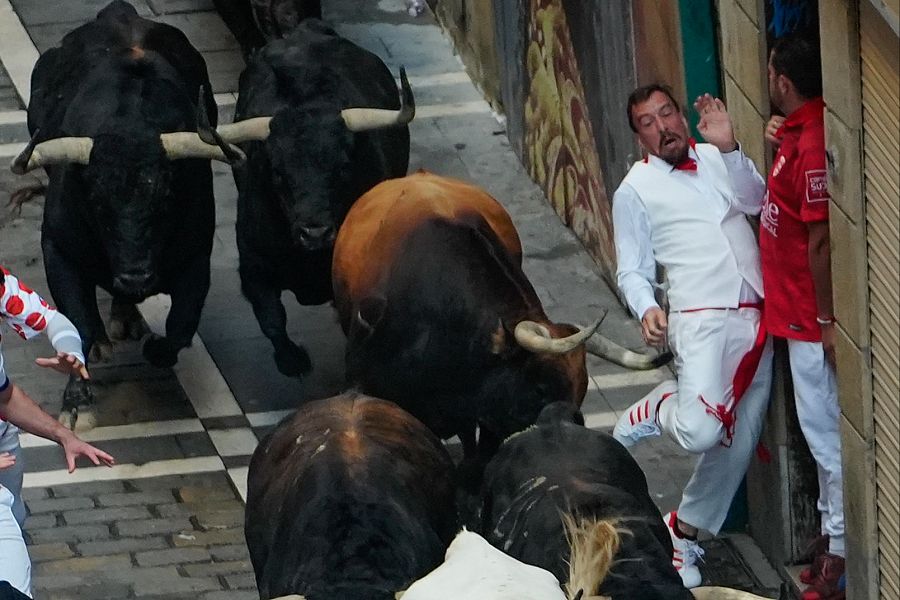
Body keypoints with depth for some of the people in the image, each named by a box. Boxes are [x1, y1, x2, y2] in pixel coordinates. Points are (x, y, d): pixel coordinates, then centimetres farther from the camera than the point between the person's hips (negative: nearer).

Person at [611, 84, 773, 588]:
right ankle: (657, 410, 10)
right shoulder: (636, 190, 5)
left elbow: (755, 199, -4)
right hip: (703, 320, -4)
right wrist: (646, 309, -15)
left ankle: (685, 531, 25)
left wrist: (729, 147, -17)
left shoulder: (717, 159, 14)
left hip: (756, 319, 4)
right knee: (701, 431, -25)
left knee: (739, 442, 8)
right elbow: (633, 270, 4)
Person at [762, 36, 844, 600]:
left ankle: (843, 553, 7)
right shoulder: (797, 132, 5)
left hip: (812, 320, -10)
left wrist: (826, 320, -21)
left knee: (827, 434, -1)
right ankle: (832, 532, 33)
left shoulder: (813, 143, -25)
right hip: (798, 315, 10)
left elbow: (822, 239, -24)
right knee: (821, 432, 20)